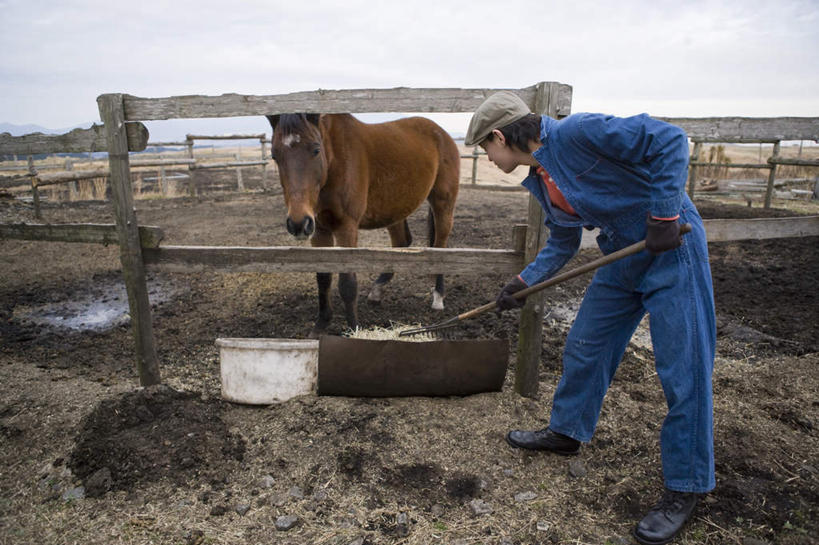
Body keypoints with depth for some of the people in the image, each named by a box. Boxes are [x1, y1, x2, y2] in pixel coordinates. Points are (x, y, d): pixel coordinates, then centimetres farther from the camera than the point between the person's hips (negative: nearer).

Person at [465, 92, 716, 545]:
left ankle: (686, 487, 13)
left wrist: (665, 214, -24)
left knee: (683, 371, -2)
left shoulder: (576, 133, -21)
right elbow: (563, 243, 14)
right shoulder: (539, 180, 6)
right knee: (584, 346, 13)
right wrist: (523, 282, 6)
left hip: (672, 248, -8)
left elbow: (669, 140, -22)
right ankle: (568, 432, 34)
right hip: (623, 256, 9)